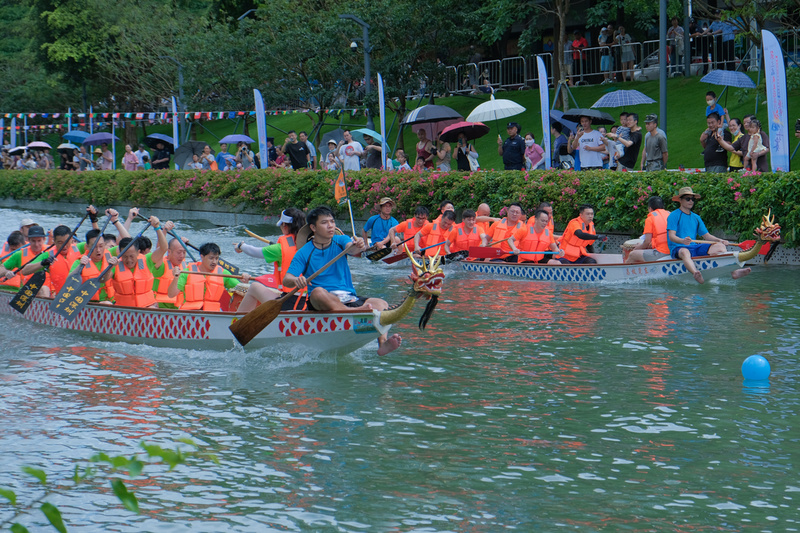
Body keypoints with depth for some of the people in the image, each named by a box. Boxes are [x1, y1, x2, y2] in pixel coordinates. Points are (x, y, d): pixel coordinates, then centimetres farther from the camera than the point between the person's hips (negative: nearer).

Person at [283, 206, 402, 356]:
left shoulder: (340, 241, 12)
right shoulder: (304, 253, 4)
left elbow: (351, 248, -11)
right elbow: (286, 279, -5)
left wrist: (357, 247, -36)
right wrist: (296, 280, -29)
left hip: (350, 299, 2)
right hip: (320, 304, -2)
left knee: (380, 303, -26)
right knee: (318, 292, -37)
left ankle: (383, 343, -50)